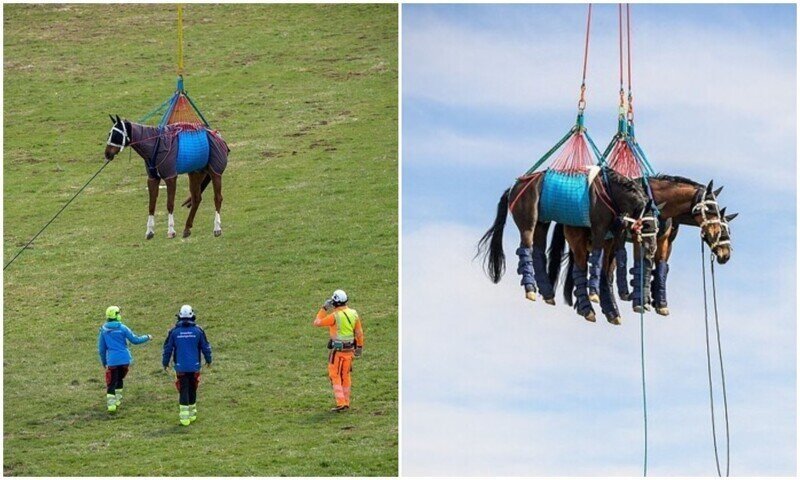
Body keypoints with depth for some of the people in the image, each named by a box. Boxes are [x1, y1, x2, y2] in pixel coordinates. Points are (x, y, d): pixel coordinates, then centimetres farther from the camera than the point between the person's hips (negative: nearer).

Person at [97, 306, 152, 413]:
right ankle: (117, 400, 28)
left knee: (112, 383, 0)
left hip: (112, 361, 0)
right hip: (124, 359, 0)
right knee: (119, 379, 21)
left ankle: (111, 404, -14)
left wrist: (104, 362, 19)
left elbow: (101, 349, 8)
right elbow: (135, 340, -1)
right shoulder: (122, 328, -6)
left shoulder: (103, 330, 1)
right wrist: (147, 337, 16)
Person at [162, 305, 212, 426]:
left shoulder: (174, 331, -5)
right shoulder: (198, 330, -4)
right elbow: (205, 347, 4)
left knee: (183, 391, 1)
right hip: (194, 366, 1)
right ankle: (192, 414, 26)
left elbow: (168, 348, 2)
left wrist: (165, 362, 15)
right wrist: (208, 360, 20)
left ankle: (184, 417, -5)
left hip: (180, 367, -1)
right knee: (192, 390, 15)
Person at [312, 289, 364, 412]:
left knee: (335, 376, 1)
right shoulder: (354, 313, 0)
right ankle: (346, 403, 22)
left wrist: (324, 308, -3)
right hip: (349, 349, 6)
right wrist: (360, 346, 19)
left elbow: (317, 323, -9)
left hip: (338, 350, -6)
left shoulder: (335, 316, -18)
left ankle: (341, 403, -5)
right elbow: (359, 332, 7)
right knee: (345, 376, 16)